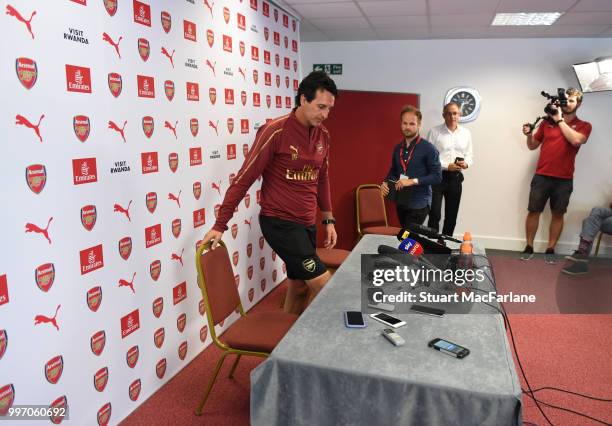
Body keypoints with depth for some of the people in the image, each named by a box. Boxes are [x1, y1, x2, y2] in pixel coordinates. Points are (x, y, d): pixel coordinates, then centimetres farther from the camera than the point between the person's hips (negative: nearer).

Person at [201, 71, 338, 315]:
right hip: (279, 222, -7)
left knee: (299, 287, 13)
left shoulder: (323, 135, 6)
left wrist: (328, 220, 16)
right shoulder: (275, 131, -15)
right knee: (324, 284, -7)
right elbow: (244, 179, -12)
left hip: (307, 224, 7)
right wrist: (220, 225, -11)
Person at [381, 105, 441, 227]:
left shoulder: (428, 148, -10)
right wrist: (385, 182, -1)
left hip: (419, 204, -6)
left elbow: (437, 177, -13)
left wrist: (413, 181, -23)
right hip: (401, 202, 6)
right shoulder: (398, 148, 9)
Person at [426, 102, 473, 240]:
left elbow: (469, 155, 13)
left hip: (455, 177, 4)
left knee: (452, 215, 11)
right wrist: (447, 166, -17)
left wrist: (466, 163, -10)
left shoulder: (466, 133, 9)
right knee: (434, 214, -7)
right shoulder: (434, 132, -4)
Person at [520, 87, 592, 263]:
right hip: (541, 176, 1)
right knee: (534, 211, 1)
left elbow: (576, 140, -17)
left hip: (564, 179, 0)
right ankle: (529, 248, 10)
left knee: (558, 214, 5)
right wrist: (529, 134, -7)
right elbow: (533, 146, 14)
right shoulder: (547, 121, 8)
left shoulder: (584, 126, 5)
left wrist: (560, 120, -11)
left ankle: (550, 250, 14)